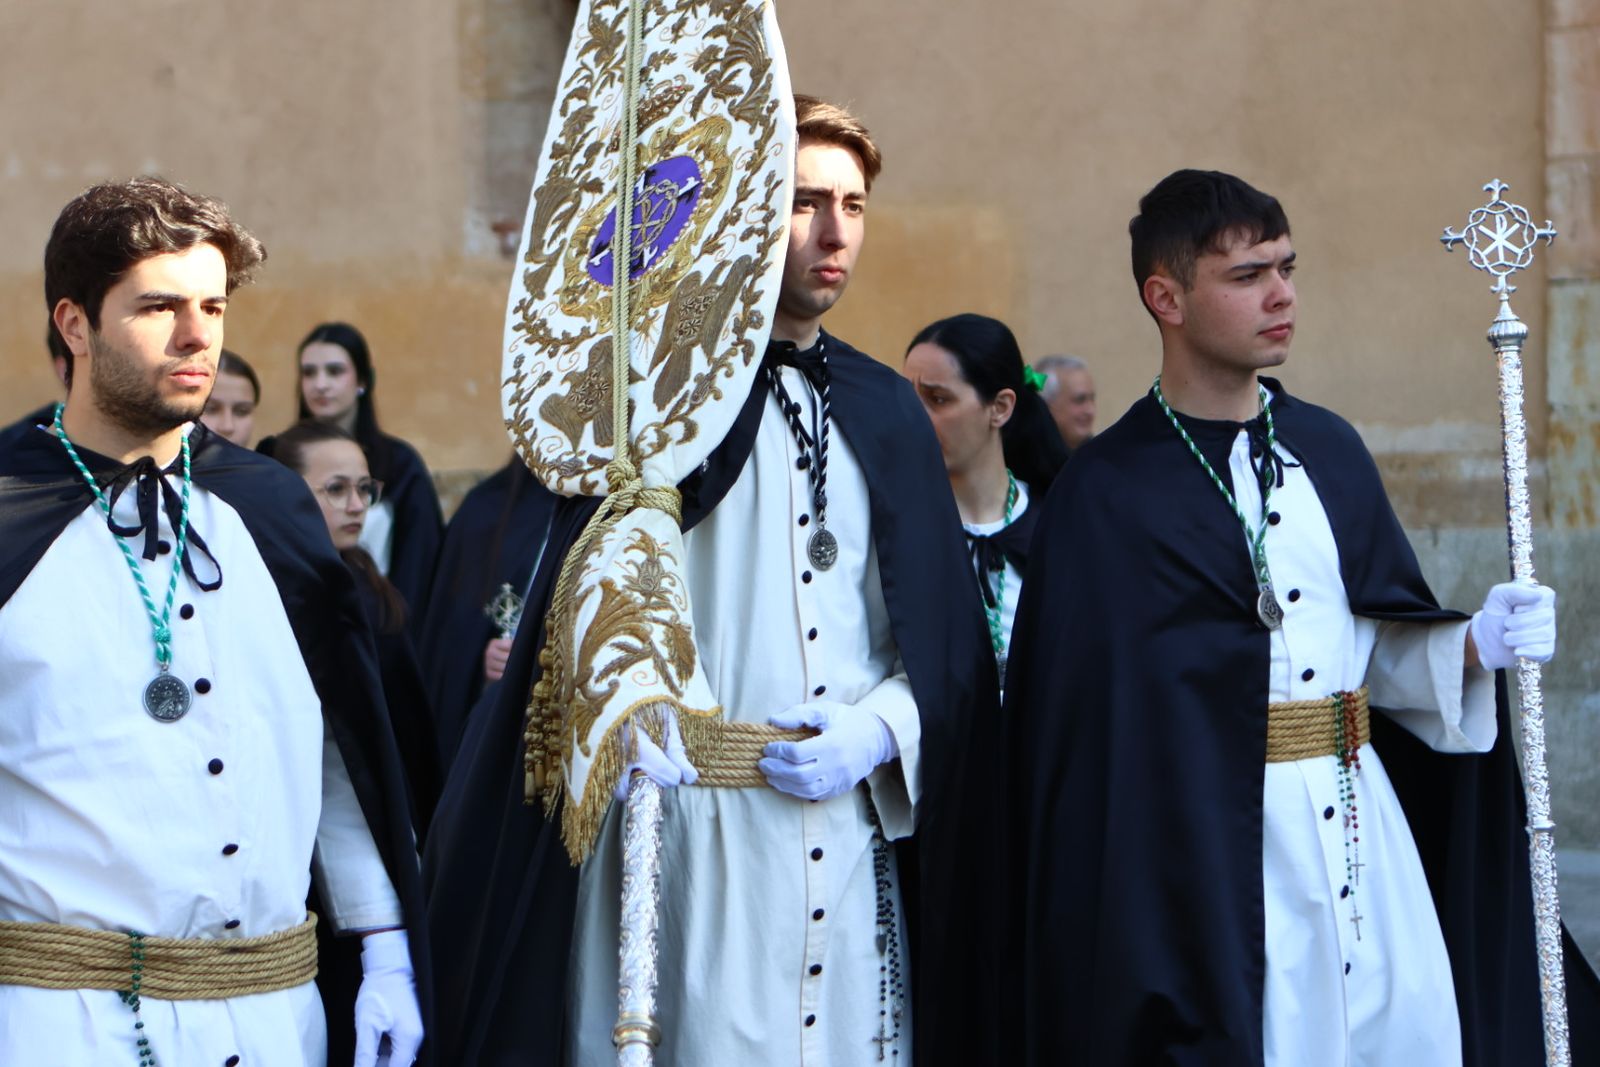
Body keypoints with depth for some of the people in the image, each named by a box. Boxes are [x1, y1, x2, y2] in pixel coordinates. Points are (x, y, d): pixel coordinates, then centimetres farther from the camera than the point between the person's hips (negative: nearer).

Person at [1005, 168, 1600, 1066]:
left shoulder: (1329, 449, 10)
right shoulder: (1106, 495, -6)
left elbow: (1378, 647, 14)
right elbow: (1086, 737, -8)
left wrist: (1473, 644, -6)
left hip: (1366, 834, 5)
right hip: (1216, 855, -5)